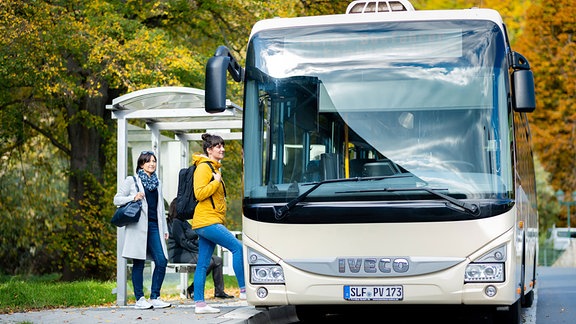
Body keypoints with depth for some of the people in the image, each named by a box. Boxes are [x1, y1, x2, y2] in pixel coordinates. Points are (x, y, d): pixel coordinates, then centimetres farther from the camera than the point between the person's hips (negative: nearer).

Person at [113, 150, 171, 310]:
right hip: (138, 226, -5)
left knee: (162, 261, -6)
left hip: (154, 226, 5)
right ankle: (139, 299, 3)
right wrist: (133, 198, -14)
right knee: (139, 263, -3)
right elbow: (117, 199, 2)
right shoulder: (131, 181, 5)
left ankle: (155, 298, 2)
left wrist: (165, 229, 20)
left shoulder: (157, 183, 20)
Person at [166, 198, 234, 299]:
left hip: (189, 252, 10)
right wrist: (199, 250, -16)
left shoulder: (184, 222, 21)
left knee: (218, 260, -4)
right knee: (209, 262, -26)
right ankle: (192, 290, -14)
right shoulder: (175, 222, -9)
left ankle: (219, 291, -4)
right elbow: (182, 242, -17)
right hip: (179, 254, -10)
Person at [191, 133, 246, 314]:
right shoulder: (204, 167, -8)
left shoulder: (213, 168, 22)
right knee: (237, 247, -14)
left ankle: (199, 304, 5)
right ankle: (244, 290, -10)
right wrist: (217, 181, -13)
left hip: (212, 222, 10)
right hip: (207, 221, -10)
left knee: (203, 264, 6)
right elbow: (199, 193, -18)